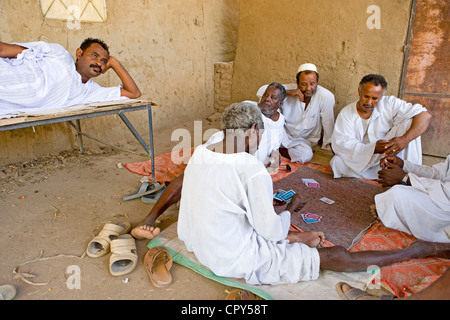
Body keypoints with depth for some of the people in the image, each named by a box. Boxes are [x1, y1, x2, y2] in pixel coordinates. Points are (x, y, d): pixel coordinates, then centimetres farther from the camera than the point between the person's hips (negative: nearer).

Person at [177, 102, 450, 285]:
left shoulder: (199, 154, -3)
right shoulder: (253, 169, -27)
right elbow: (272, 231, -19)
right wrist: (291, 208, 2)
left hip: (203, 247, 8)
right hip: (240, 262, -7)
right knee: (337, 256, 1)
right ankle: (420, 250, 13)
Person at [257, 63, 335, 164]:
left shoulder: (326, 97, -19)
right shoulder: (291, 89, -14)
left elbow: (328, 125, -11)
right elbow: (261, 92, -22)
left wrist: (327, 147, -5)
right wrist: (288, 92, -28)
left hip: (304, 141, 0)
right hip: (284, 134, 0)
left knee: (306, 155, -34)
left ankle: (279, 149, -8)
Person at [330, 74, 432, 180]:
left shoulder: (390, 104, -6)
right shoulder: (346, 113, -5)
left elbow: (425, 116, -13)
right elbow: (340, 143, -16)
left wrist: (405, 139, -32)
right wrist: (373, 149, -30)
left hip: (385, 157, 1)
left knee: (409, 122, -17)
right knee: (338, 163, -32)